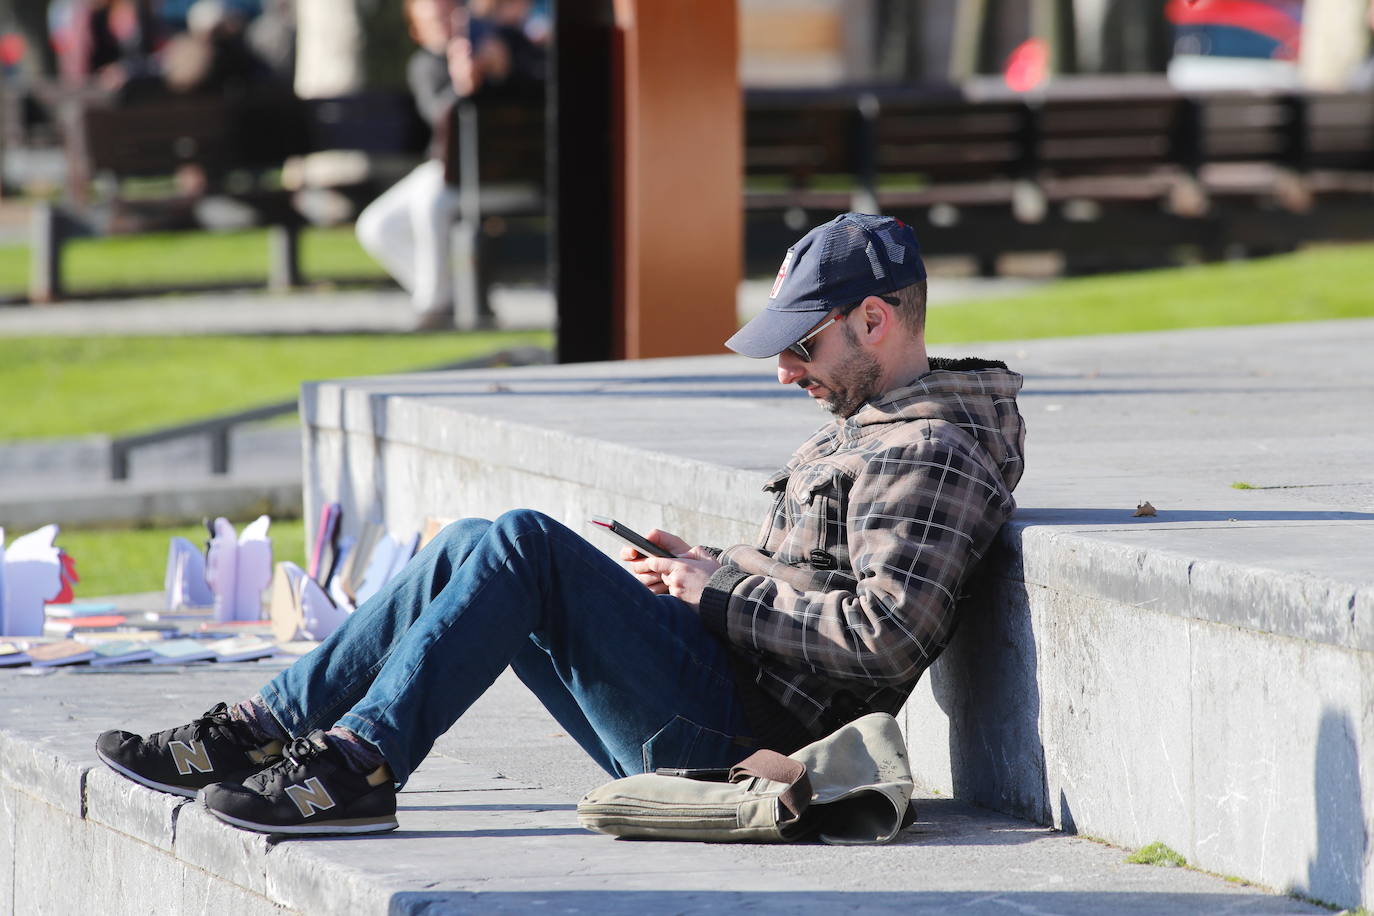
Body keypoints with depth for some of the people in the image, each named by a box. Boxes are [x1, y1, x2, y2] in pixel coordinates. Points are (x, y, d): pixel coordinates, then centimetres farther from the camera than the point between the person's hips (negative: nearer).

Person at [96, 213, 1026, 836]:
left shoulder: (931, 453, -11)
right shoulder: (872, 426, 21)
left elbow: (888, 635, -23)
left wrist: (724, 593, -13)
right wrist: (700, 569, 11)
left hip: (741, 730, -10)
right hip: (711, 729, 10)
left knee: (525, 546, -21)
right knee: (470, 549, 7)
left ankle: (357, 766, -26)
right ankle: (260, 733, 0)